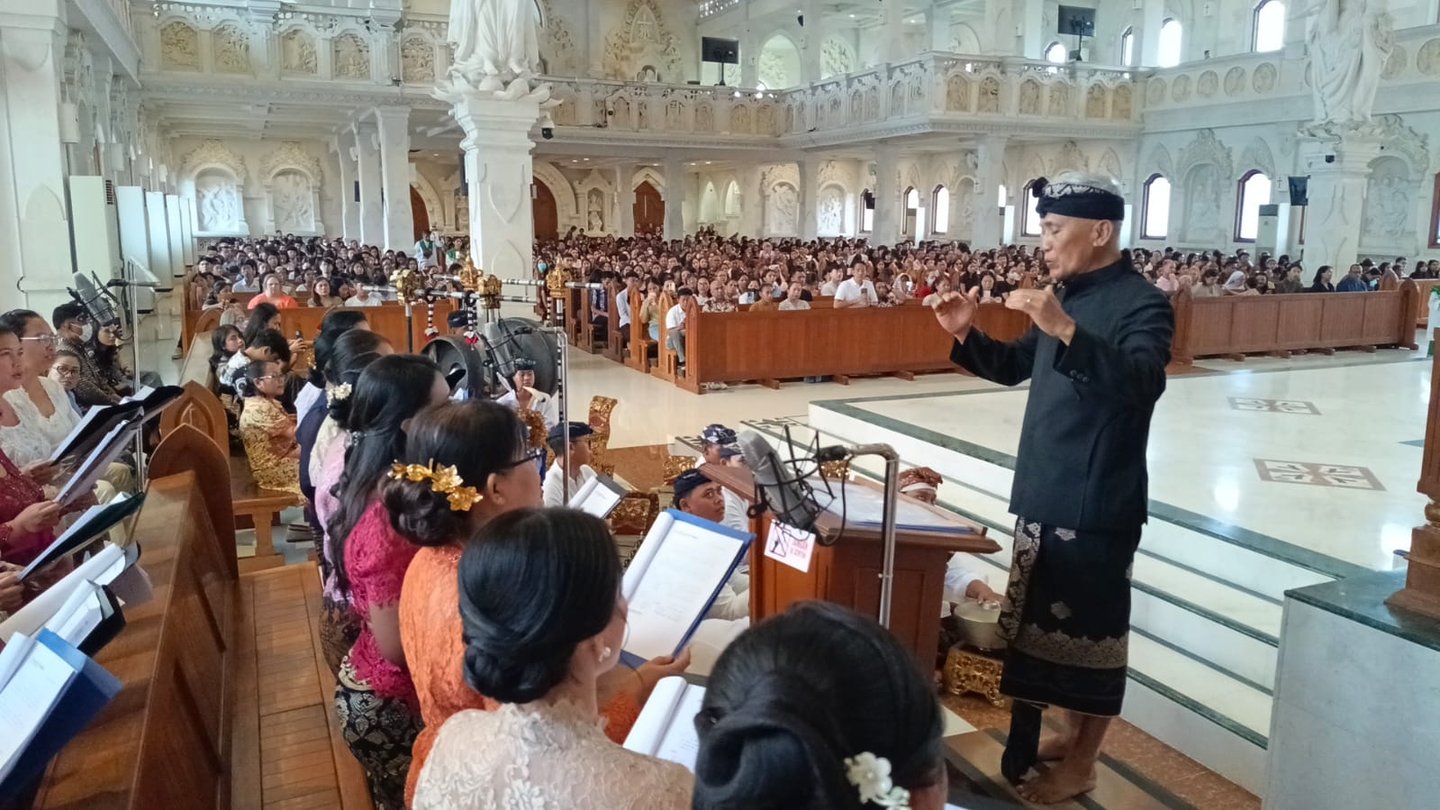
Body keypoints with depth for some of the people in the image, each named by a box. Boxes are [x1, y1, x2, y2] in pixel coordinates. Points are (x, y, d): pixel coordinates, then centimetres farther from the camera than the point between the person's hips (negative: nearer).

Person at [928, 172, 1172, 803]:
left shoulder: (1140, 304, -15)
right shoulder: (1068, 296, 12)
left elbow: (1141, 384, -33)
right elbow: (1014, 367, 20)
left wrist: (1065, 330, -44)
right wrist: (967, 334, 3)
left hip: (1096, 505, -9)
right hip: (1042, 495, 9)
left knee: (1089, 630, 4)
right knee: (1045, 621, 18)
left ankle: (1081, 765, 20)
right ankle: (1072, 735, 36)